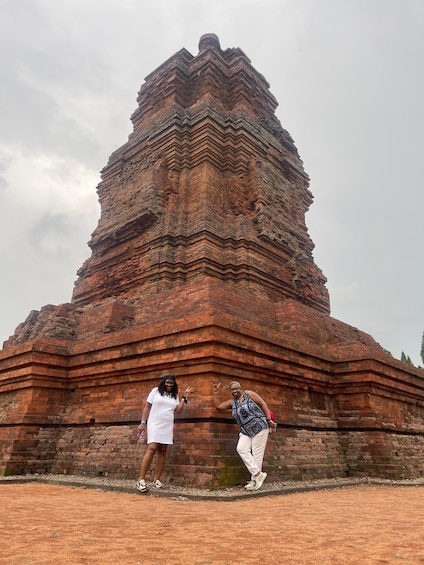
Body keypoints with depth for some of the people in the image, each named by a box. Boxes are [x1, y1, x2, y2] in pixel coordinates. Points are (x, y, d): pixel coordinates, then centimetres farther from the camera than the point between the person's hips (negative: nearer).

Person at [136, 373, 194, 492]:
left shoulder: (175, 395, 12)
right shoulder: (156, 391, 2)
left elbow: (178, 410, 4)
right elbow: (147, 407, 2)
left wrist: (185, 397, -1)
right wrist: (143, 423, -4)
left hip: (167, 427, 4)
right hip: (154, 425, -4)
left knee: (162, 451, 3)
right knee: (152, 449, -16)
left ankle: (156, 479, 9)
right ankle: (141, 479, -13)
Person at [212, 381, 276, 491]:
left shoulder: (249, 394, -3)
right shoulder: (232, 402, 11)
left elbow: (263, 404, -3)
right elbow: (218, 406, 14)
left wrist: (269, 420, -8)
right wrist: (216, 393, 5)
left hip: (259, 427, -5)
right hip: (246, 432, 5)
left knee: (257, 453, -6)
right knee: (241, 449, -16)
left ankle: (254, 480, 3)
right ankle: (258, 474, -11)